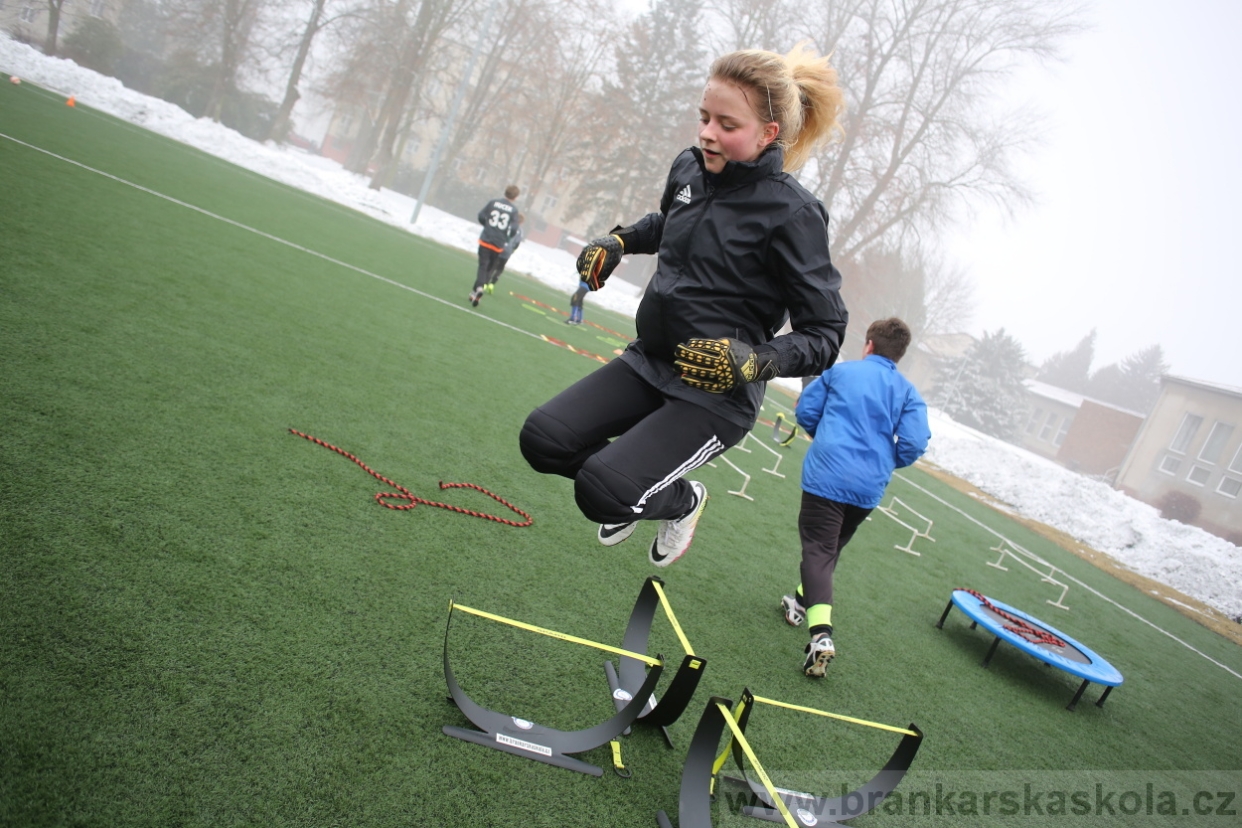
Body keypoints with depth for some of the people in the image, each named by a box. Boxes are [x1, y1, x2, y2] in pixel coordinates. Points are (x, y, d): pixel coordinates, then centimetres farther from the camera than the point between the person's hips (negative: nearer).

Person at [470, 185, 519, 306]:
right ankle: (477, 290, 1)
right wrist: (507, 239, 8)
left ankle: (478, 288, -20)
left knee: (483, 266, 3)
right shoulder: (514, 210, -3)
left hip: (485, 240, 0)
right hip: (498, 244, 0)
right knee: (490, 269, 11)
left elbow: (481, 216, 0)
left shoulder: (493, 202, 1)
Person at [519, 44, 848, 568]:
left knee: (602, 493, -21)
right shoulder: (689, 170, 1)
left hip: (716, 395, -7)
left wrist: (754, 361, -30)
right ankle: (634, 490, 25)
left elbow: (825, 334, -15)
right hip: (648, 362, 7)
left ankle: (683, 500, 14)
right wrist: (618, 241, 8)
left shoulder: (792, 213, -19)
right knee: (543, 440, -3)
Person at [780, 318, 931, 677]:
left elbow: (805, 411, 7)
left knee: (817, 549, -6)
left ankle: (821, 633, -23)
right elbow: (914, 443, -4)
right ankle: (803, 602, 39)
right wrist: (885, 462, 15)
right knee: (831, 548, 24)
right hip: (870, 489, 4)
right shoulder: (909, 393, 8)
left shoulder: (840, 371, 6)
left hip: (826, 476, -3)